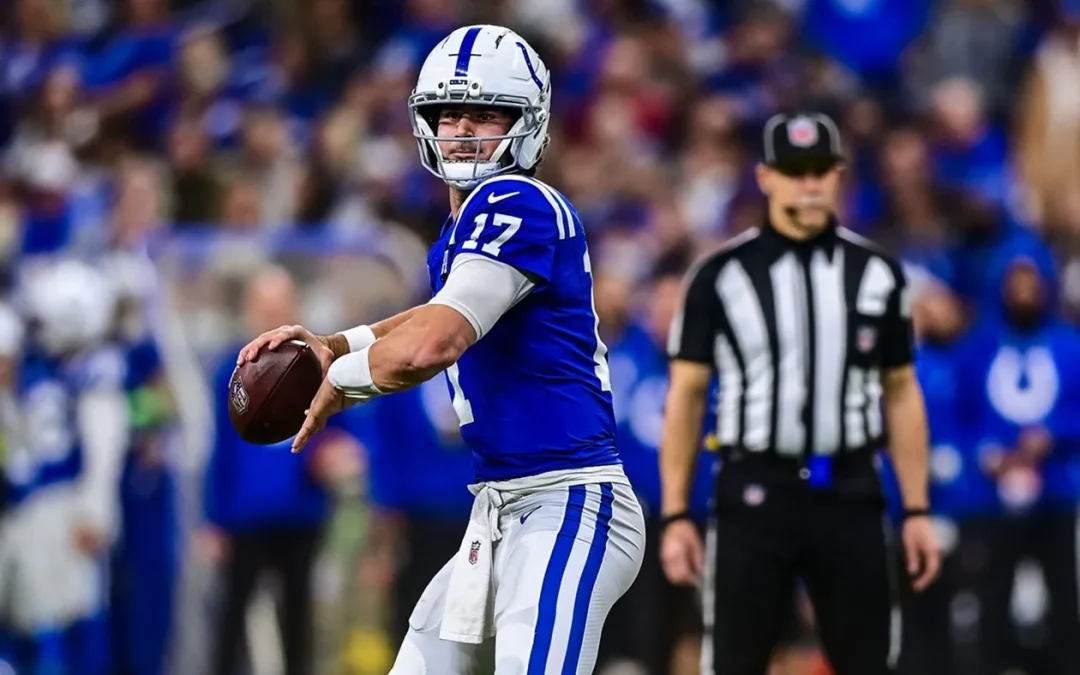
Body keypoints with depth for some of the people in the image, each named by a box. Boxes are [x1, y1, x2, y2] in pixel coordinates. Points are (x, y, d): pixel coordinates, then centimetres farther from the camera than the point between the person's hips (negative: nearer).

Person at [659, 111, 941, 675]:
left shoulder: (877, 274, 6)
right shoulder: (720, 275, 0)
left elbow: (901, 393, 10)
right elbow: (686, 395, 2)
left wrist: (917, 511, 5)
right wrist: (675, 515, -3)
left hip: (850, 498, 2)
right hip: (755, 495, -2)